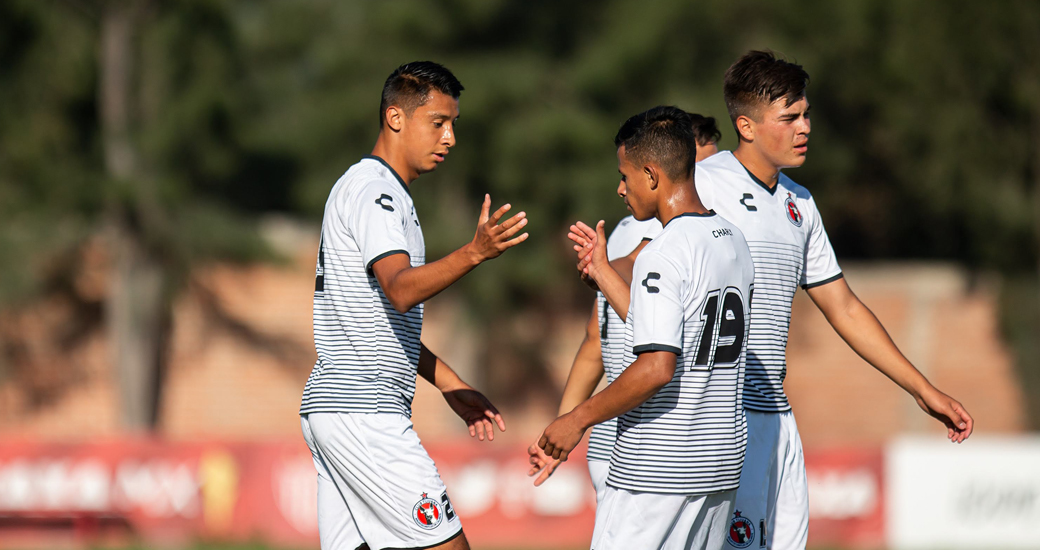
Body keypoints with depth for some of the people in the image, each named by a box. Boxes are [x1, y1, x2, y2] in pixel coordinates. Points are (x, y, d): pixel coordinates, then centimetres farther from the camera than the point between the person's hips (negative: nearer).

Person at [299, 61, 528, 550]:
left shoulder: (362, 188, 22)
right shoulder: (373, 190, -11)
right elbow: (401, 289, -28)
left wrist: (450, 385, 26)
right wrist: (475, 253, -42)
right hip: (362, 413, -10)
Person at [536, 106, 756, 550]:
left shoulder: (663, 255, -16)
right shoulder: (733, 242, 11)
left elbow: (657, 368, -23)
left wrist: (578, 419, -13)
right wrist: (602, 272, 28)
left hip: (657, 471, -9)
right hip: (722, 464, 9)